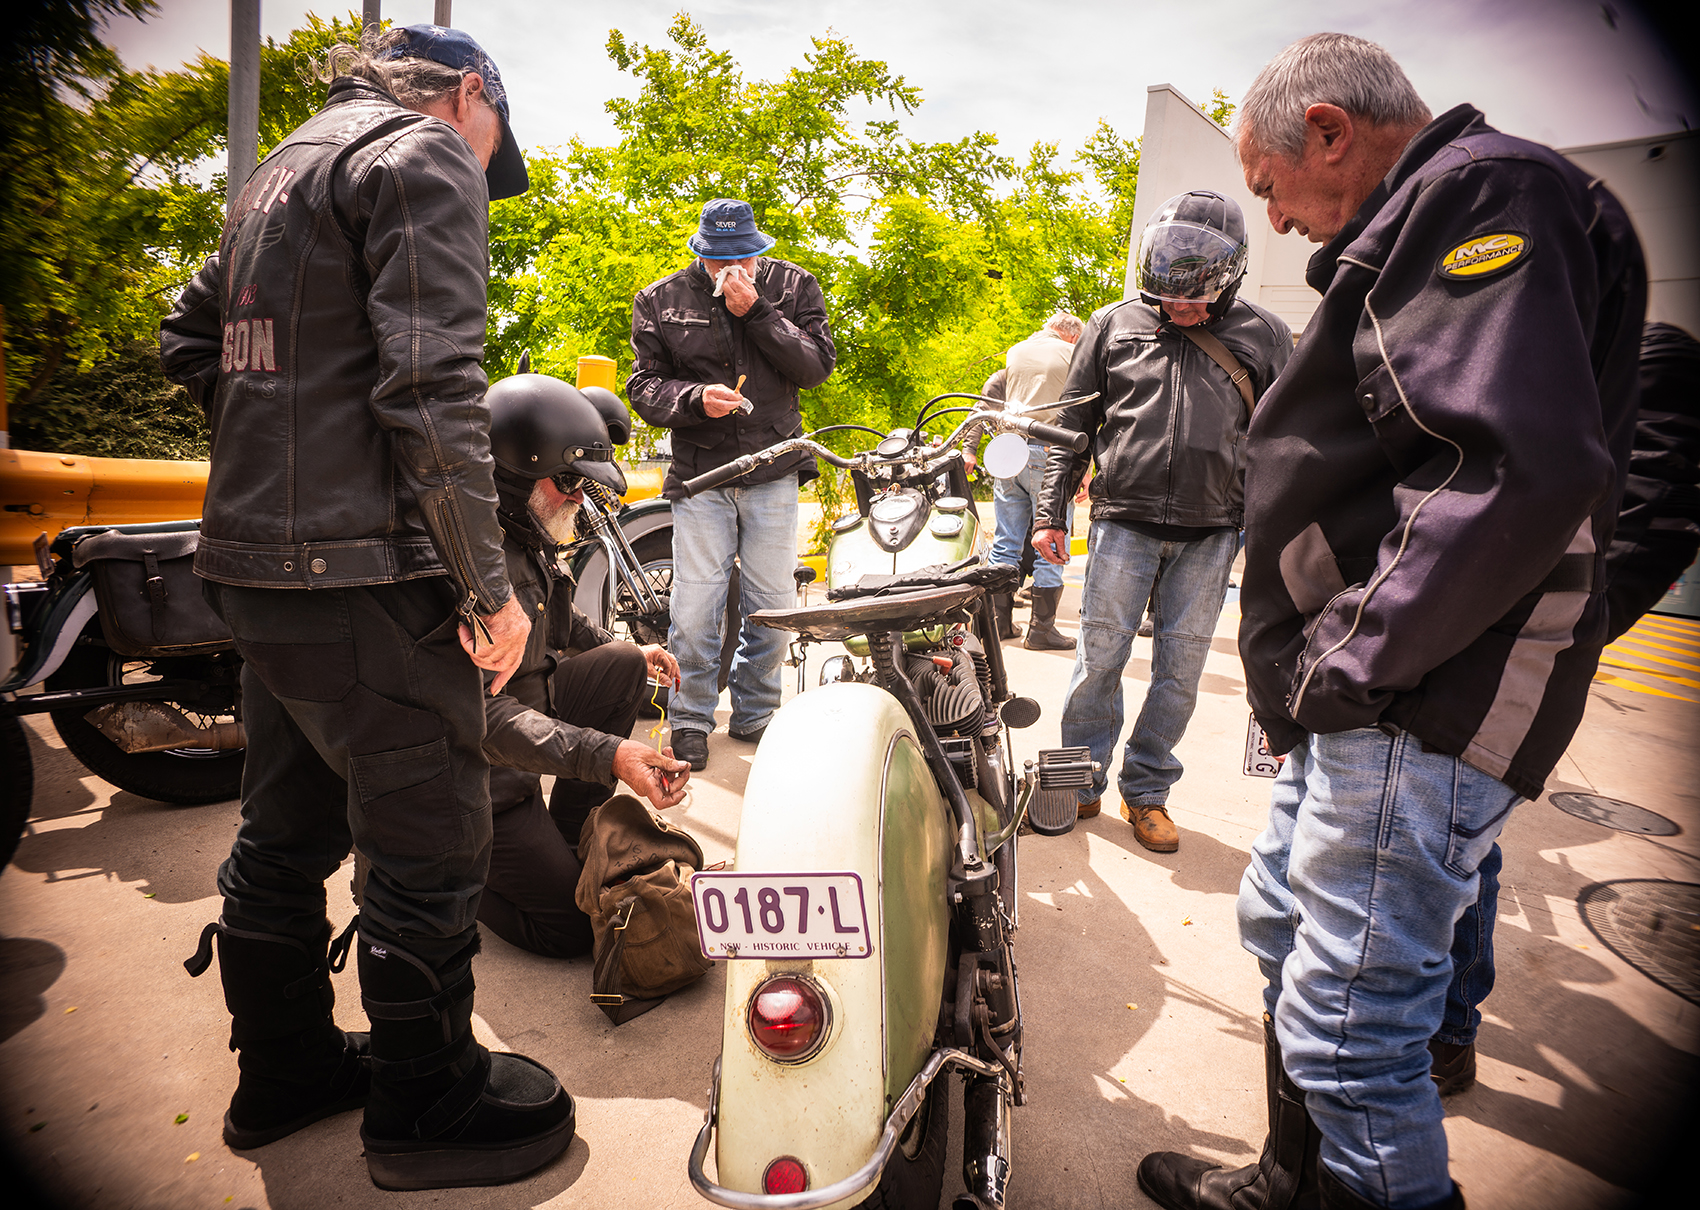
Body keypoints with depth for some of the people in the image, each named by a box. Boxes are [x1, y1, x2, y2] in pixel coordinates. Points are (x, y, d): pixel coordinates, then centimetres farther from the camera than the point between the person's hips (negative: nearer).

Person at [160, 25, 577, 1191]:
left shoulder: (290, 161, 21)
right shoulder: (425, 156, -8)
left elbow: (193, 339, 25)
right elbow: (431, 387, -20)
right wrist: (488, 582, -17)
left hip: (257, 559, 10)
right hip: (363, 571, -10)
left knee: (288, 826, 19)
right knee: (429, 842, 3)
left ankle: (283, 1068, 36)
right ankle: (425, 1107, 19)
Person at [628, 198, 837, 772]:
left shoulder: (793, 286, 4)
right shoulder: (660, 301, 4)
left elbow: (818, 365, -7)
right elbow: (643, 386, 2)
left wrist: (755, 311, -15)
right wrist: (696, 398, -17)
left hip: (775, 473, 1)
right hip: (699, 474, -1)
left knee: (772, 605, 7)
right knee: (694, 610, -3)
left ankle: (754, 713, 25)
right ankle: (690, 720, 17)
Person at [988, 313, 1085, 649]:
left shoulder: (1013, 352, 19)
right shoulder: (1073, 354, 3)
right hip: (1049, 452, -5)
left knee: (1006, 543, 10)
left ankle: (998, 621, 14)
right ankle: (1042, 629, 2)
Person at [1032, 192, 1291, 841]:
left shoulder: (1264, 335, 7)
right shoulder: (1113, 324, 8)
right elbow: (1072, 423, 10)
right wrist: (1050, 512, 3)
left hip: (1212, 533, 1)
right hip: (1124, 520, 0)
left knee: (1179, 670, 5)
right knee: (1099, 657, 1)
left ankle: (1146, 791, 21)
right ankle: (1080, 783, 17)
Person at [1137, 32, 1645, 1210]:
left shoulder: (1487, 194, -11)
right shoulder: (1428, 221, 21)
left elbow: (1524, 468, -27)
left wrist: (1356, 658, -19)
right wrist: (1339, 659, 14)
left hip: (1421, 714, -11)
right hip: (1372, 706, 11)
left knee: (1351, 1027, -4)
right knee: (1283, 928, 22)